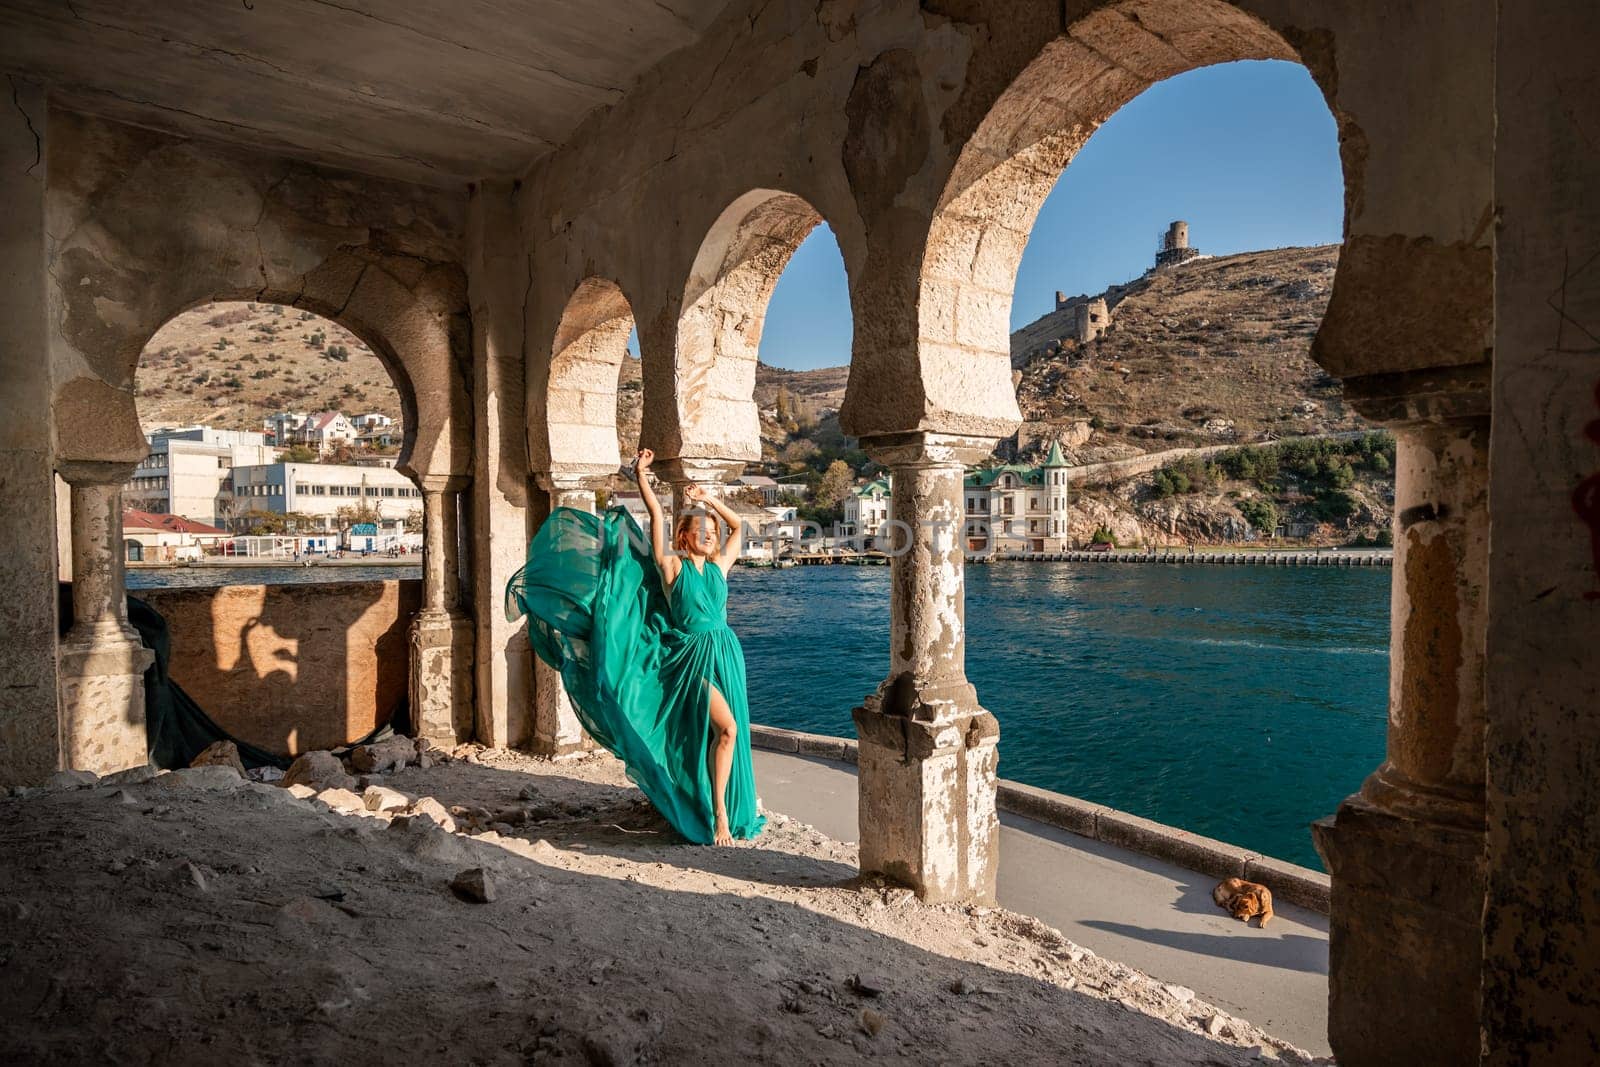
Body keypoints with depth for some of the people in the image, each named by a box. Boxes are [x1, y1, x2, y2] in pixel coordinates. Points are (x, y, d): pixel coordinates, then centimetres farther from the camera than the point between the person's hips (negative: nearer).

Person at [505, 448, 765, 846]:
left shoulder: (718, 567, 9)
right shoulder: (671, 567, -4)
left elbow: (737, 527, 21)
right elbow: (656, 515, -9)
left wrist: (709, 500, 15)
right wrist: (641, 475, -9)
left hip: (724, 654, 5)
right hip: (693, 659, -5)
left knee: (708, 737, 13)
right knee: (726, 727, -17)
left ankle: (717, 804, 26)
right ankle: (718, 812, -7)